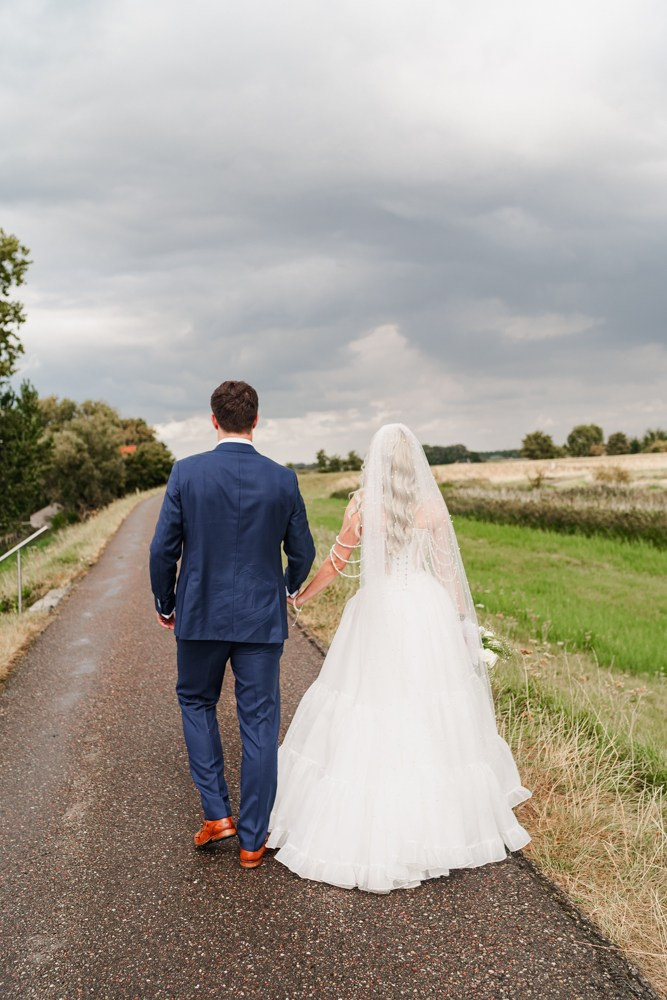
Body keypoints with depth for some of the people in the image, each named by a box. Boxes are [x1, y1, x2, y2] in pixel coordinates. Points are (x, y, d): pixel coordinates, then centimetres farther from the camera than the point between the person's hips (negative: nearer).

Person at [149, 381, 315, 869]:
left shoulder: (187, 472, -9)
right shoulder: (283, 479, -5)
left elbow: (163, 548, -6)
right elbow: (302, 552, 3)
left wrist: (165, 605, 10)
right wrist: (289, 589, 24)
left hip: (200, 614, 0)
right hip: (262, 618, 0)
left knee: (196, 701, 23)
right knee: (259, 723, 9)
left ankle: (216, 812, 19)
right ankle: (252, 839, 18)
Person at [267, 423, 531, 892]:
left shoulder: (361, 506, -5)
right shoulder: (433, 506, -2)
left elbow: (337, 562, 1)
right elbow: (448, 569, 2)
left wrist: (300, 598, 15)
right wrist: (463, 619, 12)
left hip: (377, 614, -1)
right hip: (428, 612, 1)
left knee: (368, 722, 7)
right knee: (431, 718, 11)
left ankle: (365, 826, 13)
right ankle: (441, 818, 21)